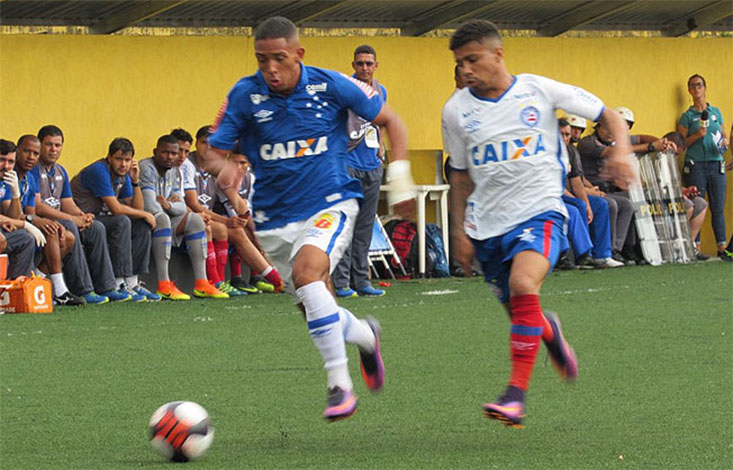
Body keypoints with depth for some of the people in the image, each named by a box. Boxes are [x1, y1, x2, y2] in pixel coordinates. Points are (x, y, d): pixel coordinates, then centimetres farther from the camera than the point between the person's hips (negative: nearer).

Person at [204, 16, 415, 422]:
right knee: (320, 315, 7)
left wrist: (399, 178, -4)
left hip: (331, 205, -3)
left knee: (307, 271, -32)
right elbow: (213, 153, -4)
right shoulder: (245, 95, -7)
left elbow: (389, 121, 4)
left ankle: (340, 385, -27)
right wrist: (223, 169, -28)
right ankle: (364, 335, 44)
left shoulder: (331, 86, -10)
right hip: (276, 218, 3)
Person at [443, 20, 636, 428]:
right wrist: (460, 231, 12)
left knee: (523, 284, -29)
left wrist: (621, 153, -15)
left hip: (539, 210, -4)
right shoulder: (458, 110, 3)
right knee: (519, 313, 7)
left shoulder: (540, 91, -4)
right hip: (488, 222, 4)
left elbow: (610, 116, 3)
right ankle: (549, 331, 45)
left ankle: (517, 393, -27)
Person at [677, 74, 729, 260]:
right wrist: (697, 135, -13)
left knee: (718, 208, 0)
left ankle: (722, 247, 0)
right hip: (695, 166, -3)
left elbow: (723, 135, 23)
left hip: (716, 165, 3)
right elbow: (681, 143, 1)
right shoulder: (687, 116, 5)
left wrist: (725, 141, 0)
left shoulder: (716, 112, 16)